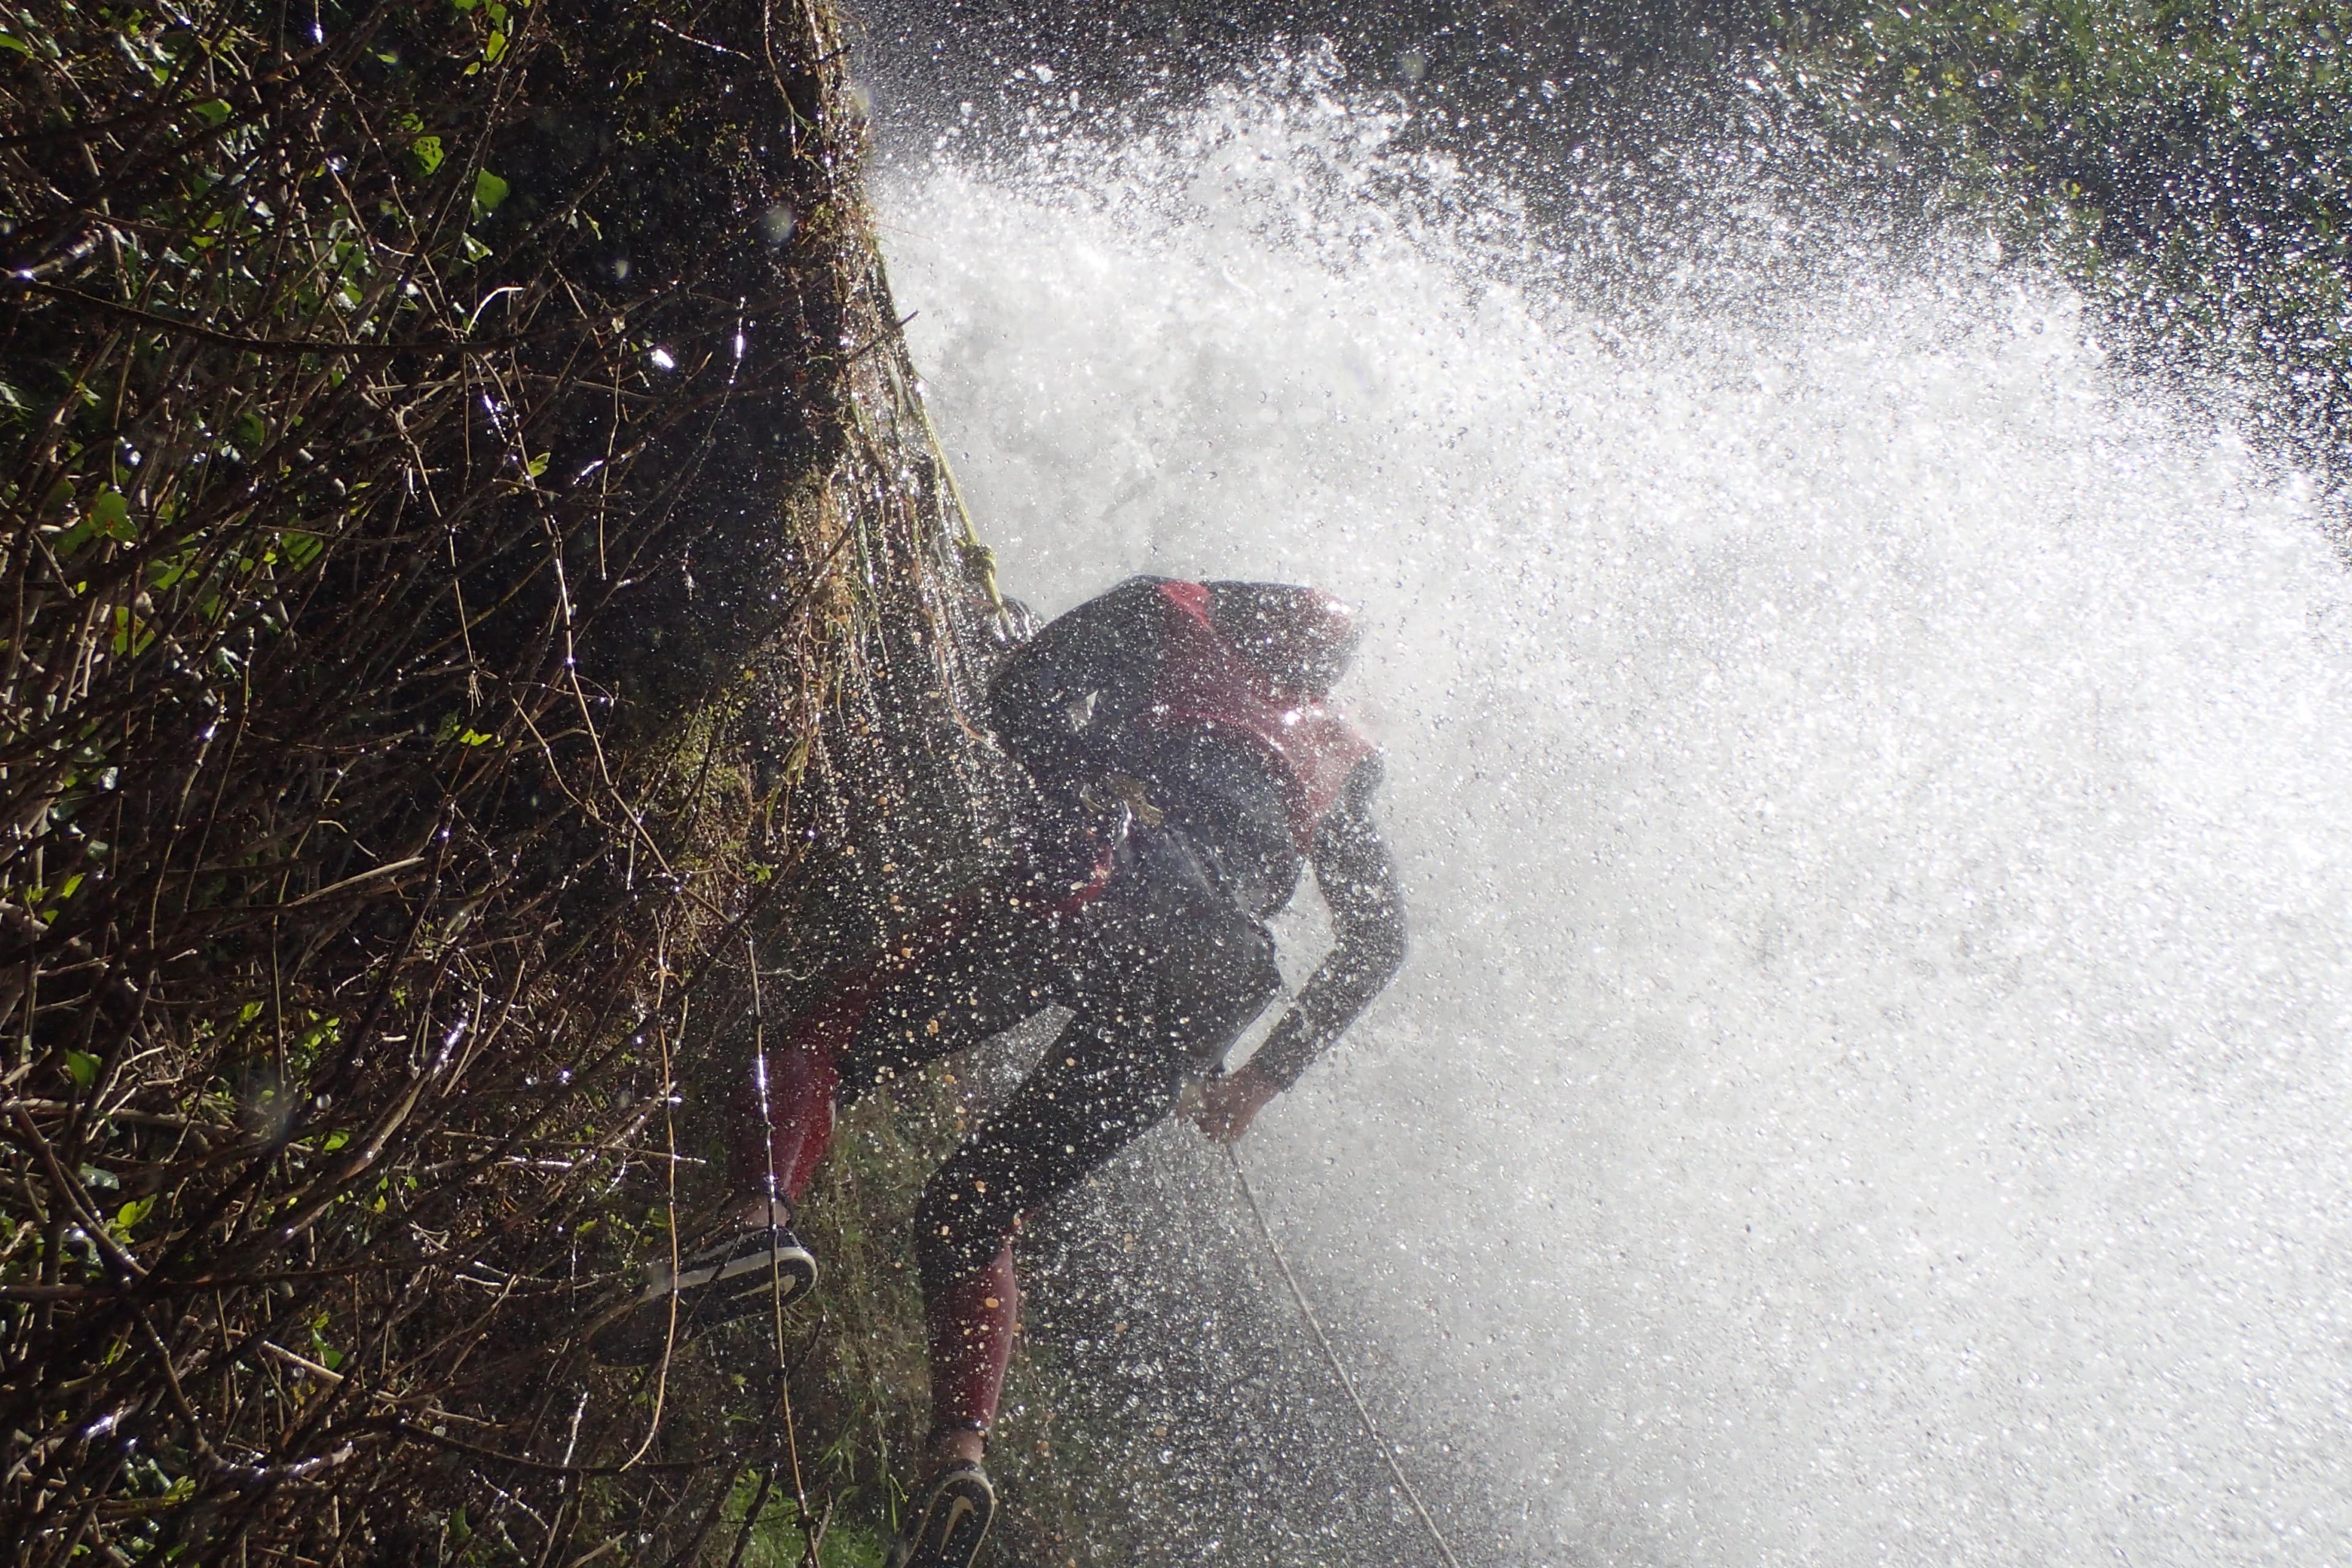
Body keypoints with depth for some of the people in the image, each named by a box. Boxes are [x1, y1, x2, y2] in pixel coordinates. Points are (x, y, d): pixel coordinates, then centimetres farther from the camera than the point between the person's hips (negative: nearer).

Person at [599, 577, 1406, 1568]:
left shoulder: (1176, 616, 27)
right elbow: (1379, 938, 29)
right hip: (1204, 989, 4)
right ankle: (957, 1457, -9)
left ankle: (762, 1220, -27)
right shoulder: (1339, 756, 35)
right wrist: (1264, 1074, 29)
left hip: (1096, 892, -4)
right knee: (969, 1217, 11)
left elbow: (1022, 690, 11)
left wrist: (1094, 797, 11)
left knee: (822, 1041, 2)